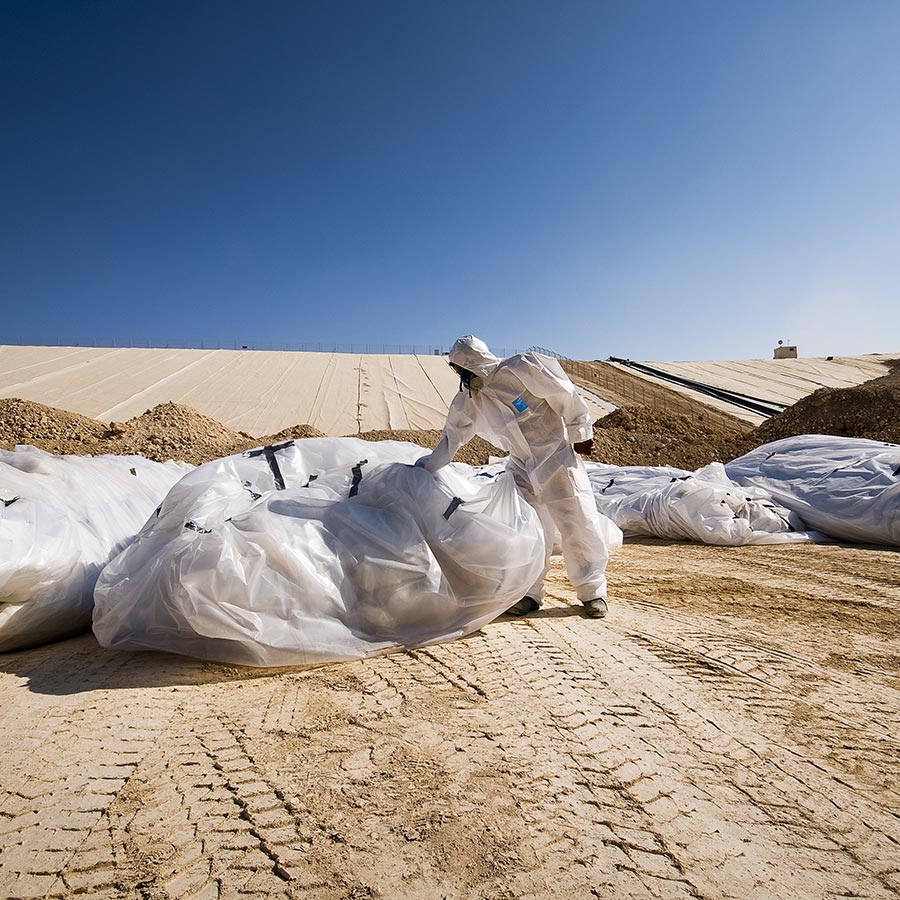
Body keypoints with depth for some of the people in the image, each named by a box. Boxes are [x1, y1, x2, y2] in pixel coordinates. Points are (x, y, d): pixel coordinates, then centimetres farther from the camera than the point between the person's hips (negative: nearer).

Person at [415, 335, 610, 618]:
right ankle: (529, 593, 13)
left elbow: (565, 396, -11)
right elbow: (452, 437, 11)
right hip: (521, 467, 5)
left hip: (557, 457, -4)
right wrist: (425, 466, 11)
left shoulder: (521, 369, -17)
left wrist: (580, 433, -4)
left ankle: (593, 591, 15)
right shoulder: (467, 402, 1)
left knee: (578, 525, -2)